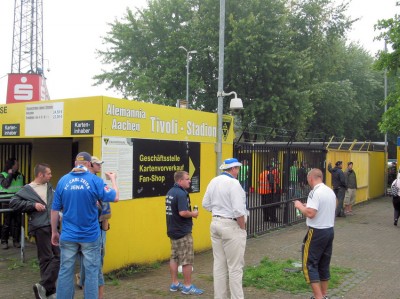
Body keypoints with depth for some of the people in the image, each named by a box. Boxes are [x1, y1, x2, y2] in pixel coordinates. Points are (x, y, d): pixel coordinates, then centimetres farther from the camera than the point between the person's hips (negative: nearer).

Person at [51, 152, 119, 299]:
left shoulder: (63, 180, 0)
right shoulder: (94, 180, -8)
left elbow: (55, 209, 3)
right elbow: (115, 198, -5)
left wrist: (54, 232, 13)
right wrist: (113, 179, 12)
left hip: (68, 236, 3)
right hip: (90, 235, -2)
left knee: (65, 272, 11)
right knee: (91, 272, 8)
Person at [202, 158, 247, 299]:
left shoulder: (213, 181, 6)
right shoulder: (233, 183, -17)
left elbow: (206, 204, 13)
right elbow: (238, 210, -20)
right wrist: (243, 228, -9)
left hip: (216, 223, 8)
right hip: (231, 225, -8)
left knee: (219, 264, 14)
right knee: (235, 267, 1)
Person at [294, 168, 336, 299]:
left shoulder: (315, 192, -17)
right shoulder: (330, 191, 10)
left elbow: (310, 213, -24)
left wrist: (300, 206, -7)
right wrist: (308, 206, 18)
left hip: (317, 232, -9)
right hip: (330, 230, 9)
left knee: (309, 264, -1)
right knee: (324, 264, 16)